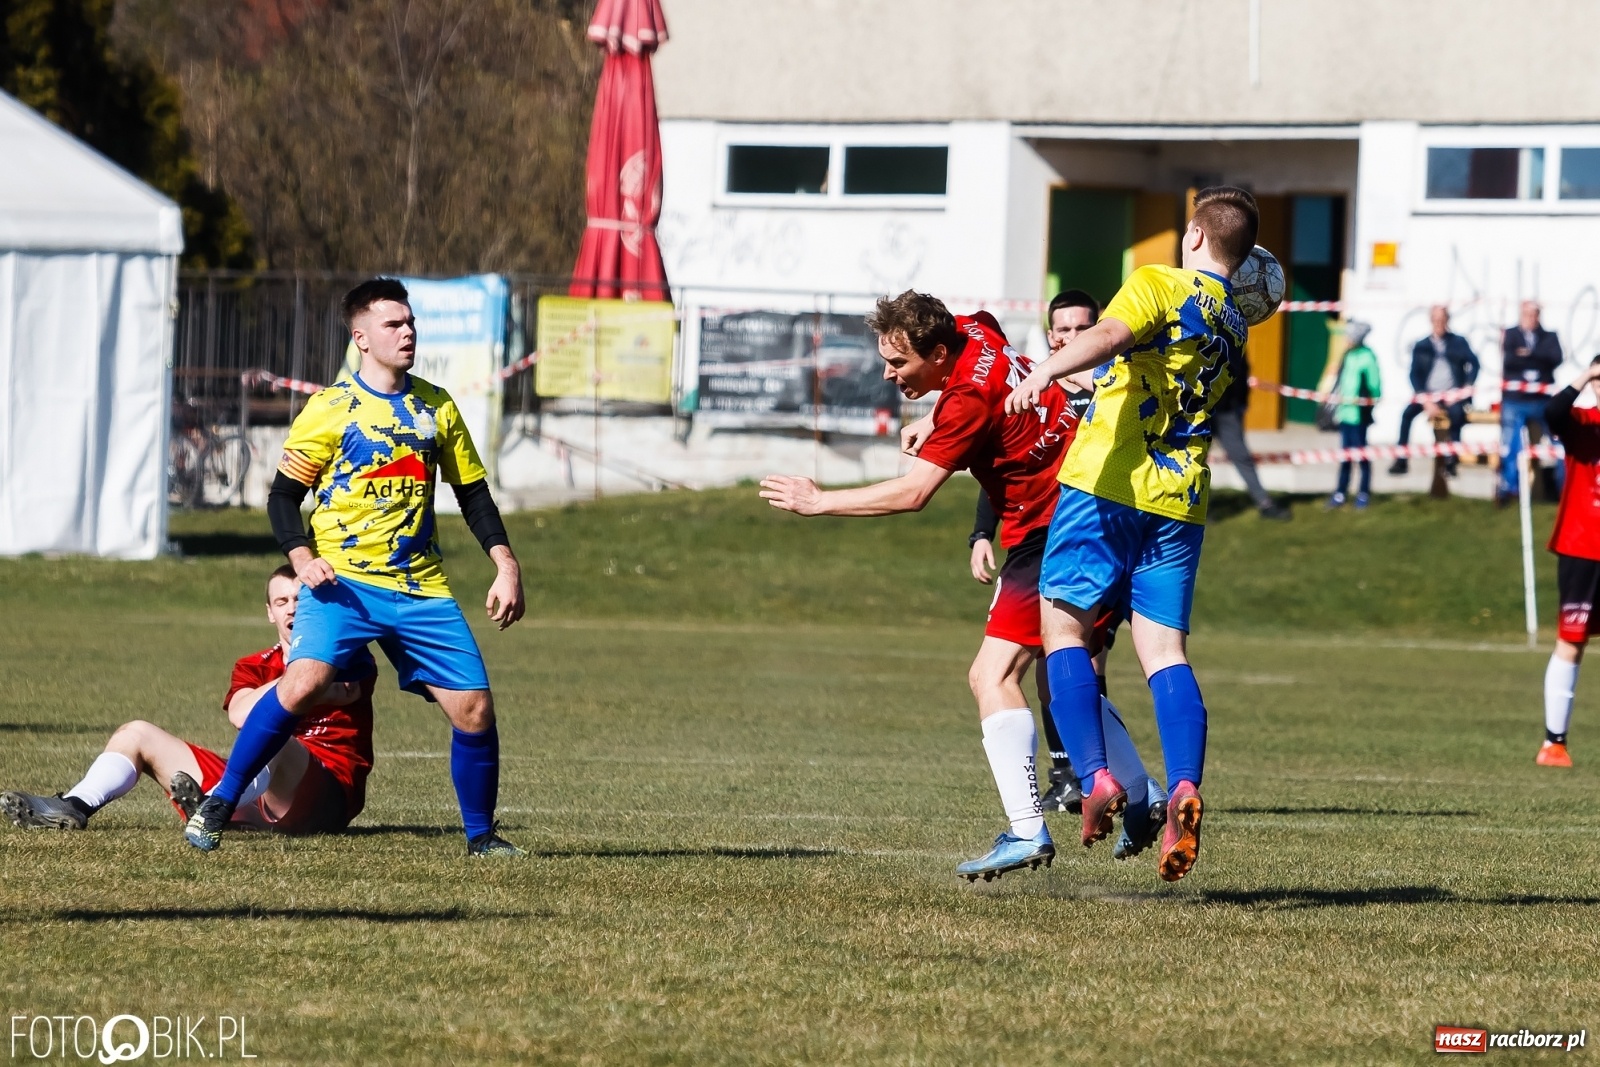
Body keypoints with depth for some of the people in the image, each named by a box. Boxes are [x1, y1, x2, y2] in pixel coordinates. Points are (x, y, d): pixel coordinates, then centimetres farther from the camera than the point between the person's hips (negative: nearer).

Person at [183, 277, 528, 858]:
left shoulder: (436, 407, 11)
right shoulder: (330, 409, -1)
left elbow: (473, 492, 18)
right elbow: (283, 494, 2)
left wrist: (505, 564, 7)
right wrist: (302, 557, -15)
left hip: (421, 588, 4)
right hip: (342, 580, -4)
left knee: (474, 708, -3)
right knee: (303, 682, -27)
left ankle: (481, 835, 18)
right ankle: (219, 803, -14)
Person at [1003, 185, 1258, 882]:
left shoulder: (1159, 284, 0)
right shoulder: (1234, 328, 20)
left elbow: (1109, 334, -22)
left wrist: (1045, 373, -37)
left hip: (1109, 483, -5)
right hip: (1181, 499, 5)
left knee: (1064, 624, -1)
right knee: (1164, 646, 2)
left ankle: (1095, 776, -18)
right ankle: (1185, 786, -21)